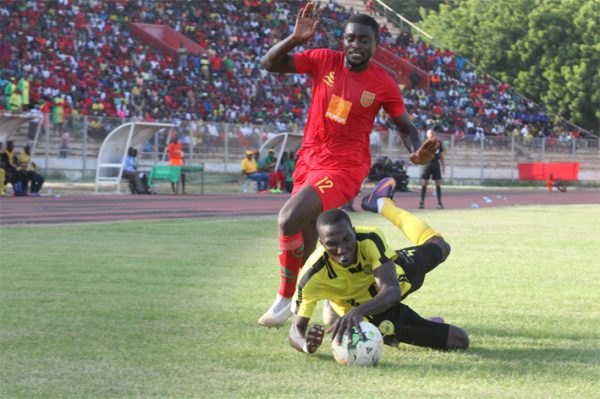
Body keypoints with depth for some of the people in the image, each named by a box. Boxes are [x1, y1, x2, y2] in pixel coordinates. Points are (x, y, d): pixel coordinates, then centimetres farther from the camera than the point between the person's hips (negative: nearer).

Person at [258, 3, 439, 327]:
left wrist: (417, 153, -16)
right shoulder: (324, 61, -3)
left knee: (289, 219, -26)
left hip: (344, 167, -5)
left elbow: (405, 126, 4)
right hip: (309, 159, 5)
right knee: (308, 244, 16)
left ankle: (287, 297, -8)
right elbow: (270, 64, -6)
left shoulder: (383, 85, -9)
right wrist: (295, 39, -23)